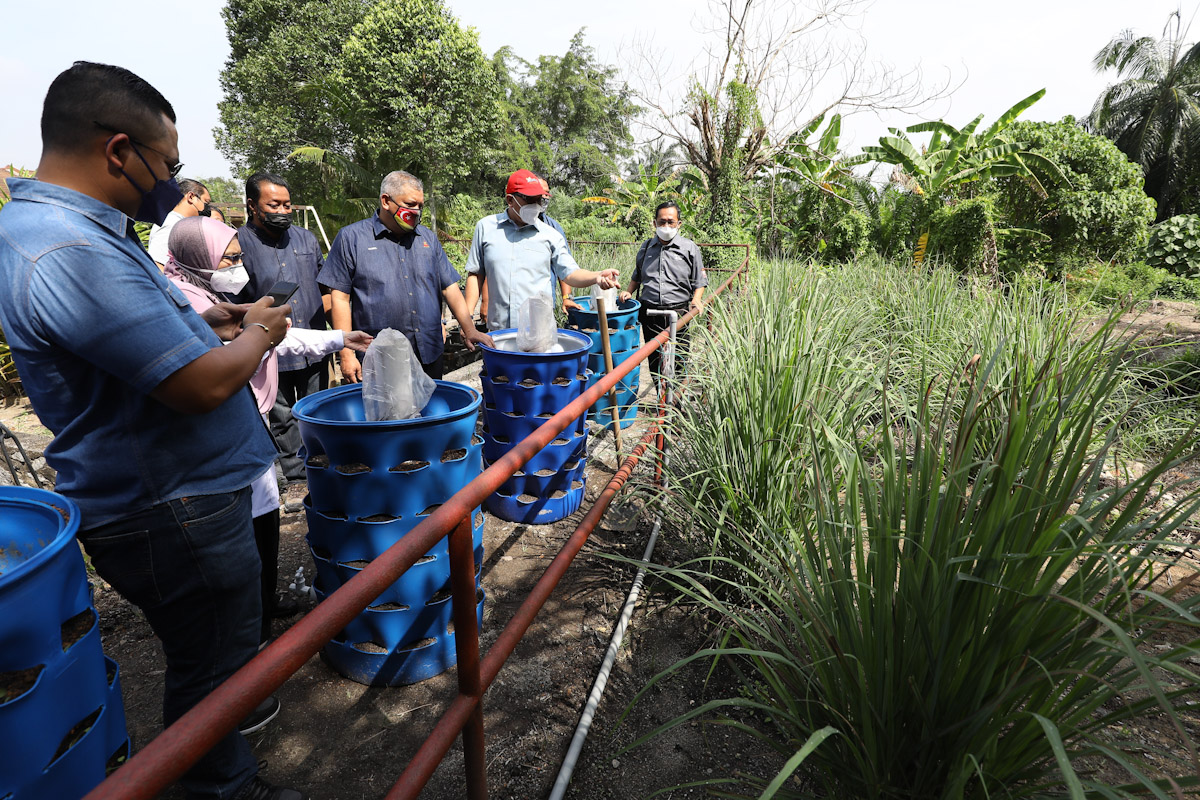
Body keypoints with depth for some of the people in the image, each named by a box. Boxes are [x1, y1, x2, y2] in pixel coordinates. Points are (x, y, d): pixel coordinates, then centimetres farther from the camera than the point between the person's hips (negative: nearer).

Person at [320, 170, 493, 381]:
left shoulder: (427, 237, 13)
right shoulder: (351, 237, 1)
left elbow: (449, 287, 11)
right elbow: (339, 297, -2)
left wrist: (469, 330, 0)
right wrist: (346, 354, -8)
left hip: (430, 357, 4)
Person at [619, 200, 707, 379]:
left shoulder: (689, 248, 4)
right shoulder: (645, 247, 12)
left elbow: (699, 282, 5)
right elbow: (637, 276, 25)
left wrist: (696, 299, -12)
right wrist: (628, 291, 8)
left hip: (678, 313, -3)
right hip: (649, 312, 3)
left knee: (677, 362, -4)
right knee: (654, 361, 8)